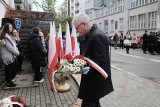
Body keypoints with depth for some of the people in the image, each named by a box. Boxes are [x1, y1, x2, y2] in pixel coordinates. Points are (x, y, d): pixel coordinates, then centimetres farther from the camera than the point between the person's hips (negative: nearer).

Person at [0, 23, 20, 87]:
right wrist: (17, 53, -12)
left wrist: (17, 52, 3)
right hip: (9, 57, -10)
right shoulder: (5, 36, -17)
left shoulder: (9, 35, 16)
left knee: (13, 69, 17)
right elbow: (9, 47, -21)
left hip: (12, 56, 10)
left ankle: (10, 80, 31)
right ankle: (9, 83, 15)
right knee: (9, 70, 2)